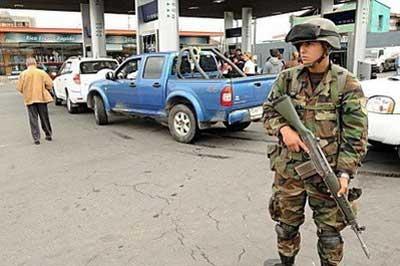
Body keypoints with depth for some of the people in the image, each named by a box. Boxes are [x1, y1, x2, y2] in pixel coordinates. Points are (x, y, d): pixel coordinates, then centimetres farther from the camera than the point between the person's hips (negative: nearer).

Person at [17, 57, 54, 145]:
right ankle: (48, 135, 23)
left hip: (29, 99, -1)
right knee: (45, 118, 13)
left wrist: (26, 93, 17)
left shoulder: (23, 74, -2)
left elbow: (19, 88, -2)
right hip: (41, 98, 1)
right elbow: (49, 84, -5)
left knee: (33, 119, 4)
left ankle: (36, 138, 1)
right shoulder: (41, 72, -2)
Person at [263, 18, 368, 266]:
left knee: (330, 231, 12)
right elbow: (269, 111, 7)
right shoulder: (287, 78, 1)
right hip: (288, 169, 3)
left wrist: (345, 173, -15)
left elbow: (356, 133, -8)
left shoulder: (347, 84, -7)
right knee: (287, 225, 18)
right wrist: (284, 128, -14)